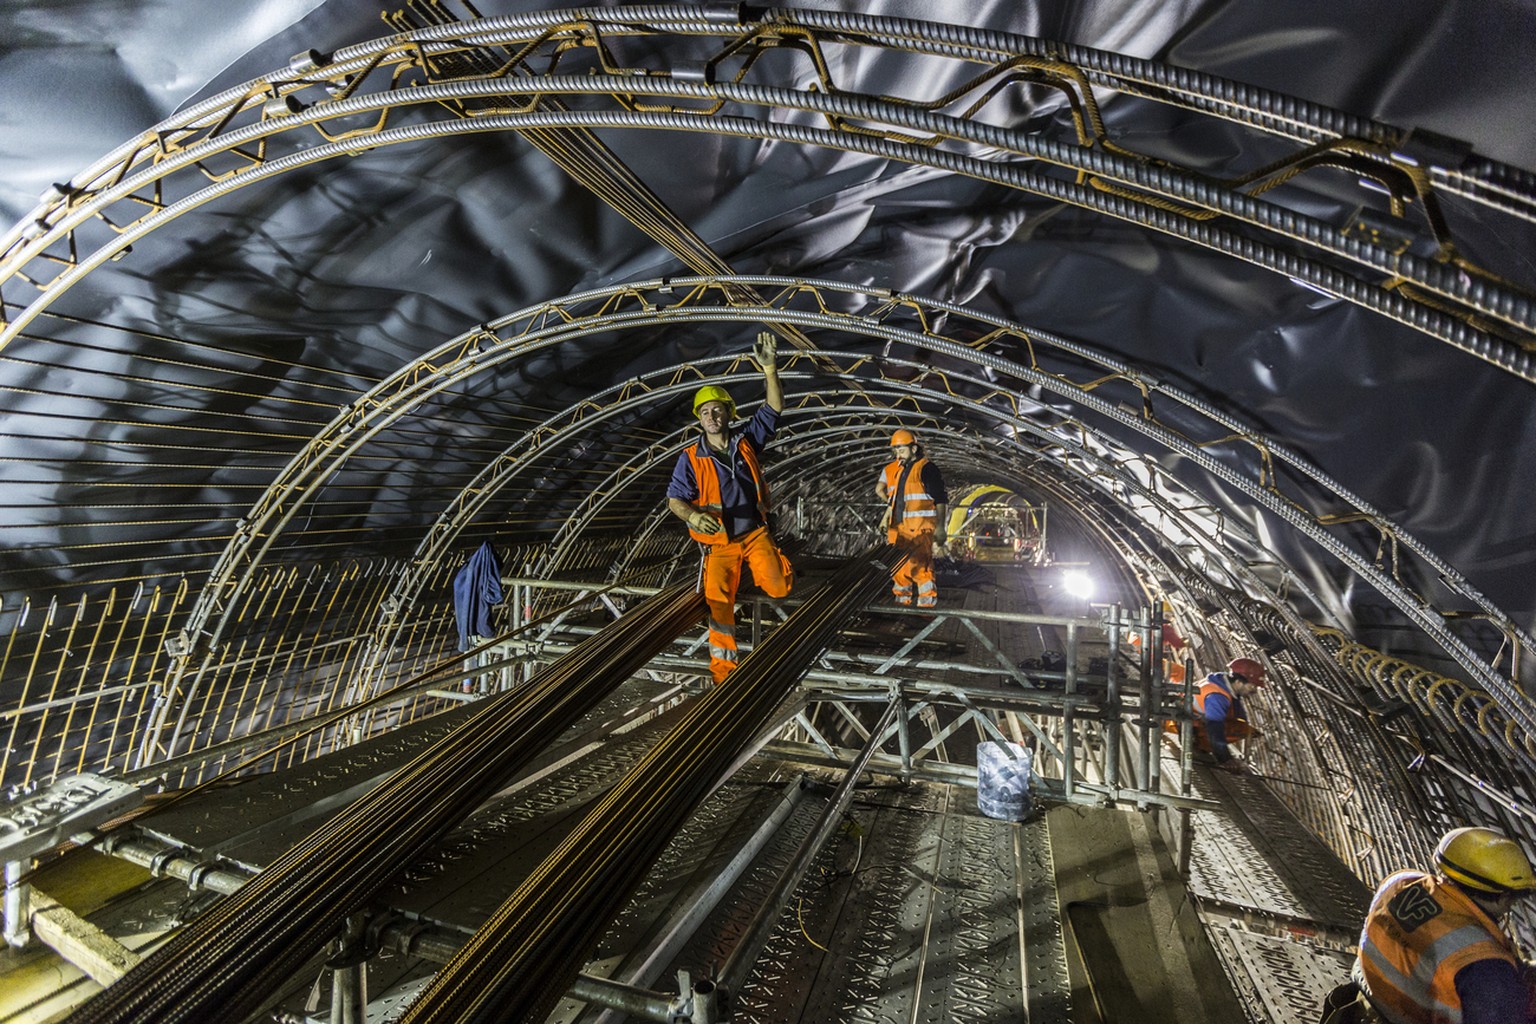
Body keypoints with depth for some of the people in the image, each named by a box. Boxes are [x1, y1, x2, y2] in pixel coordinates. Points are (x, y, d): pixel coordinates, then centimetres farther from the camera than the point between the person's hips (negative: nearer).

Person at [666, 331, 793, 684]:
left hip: (755, 533, 2)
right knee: (719, 604, -9)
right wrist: (693, 516, -35)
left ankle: (756, 569, 25)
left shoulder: (747, 443, -3)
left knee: (778, 587, -12)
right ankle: (723, 667, 9)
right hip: (719, 542, -1)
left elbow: (774, 408, -5)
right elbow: (675, 499, -12)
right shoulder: (691, 458, -9)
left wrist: (770, 370, -19)